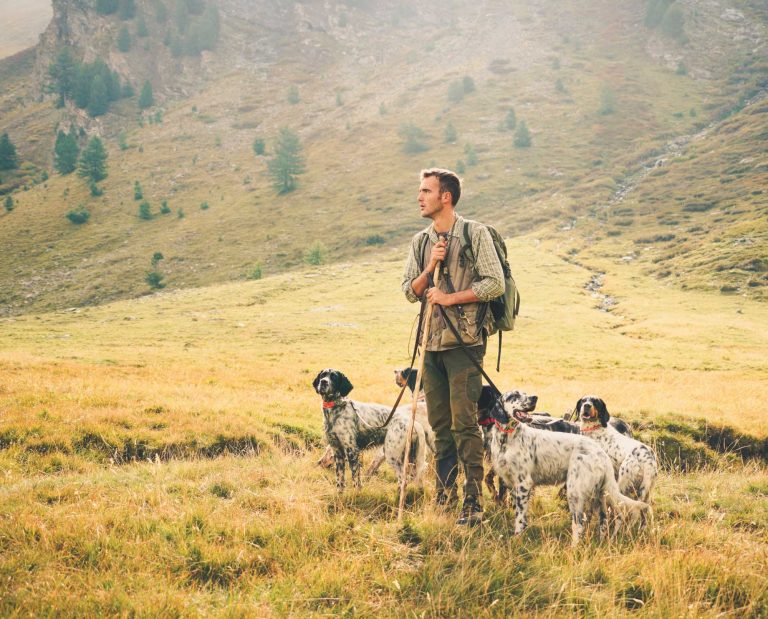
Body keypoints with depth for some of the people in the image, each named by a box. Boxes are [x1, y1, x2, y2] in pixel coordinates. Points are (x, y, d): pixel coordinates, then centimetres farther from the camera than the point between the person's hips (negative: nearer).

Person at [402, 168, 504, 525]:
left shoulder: (475, 234, -5)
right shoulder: (421, 242, 13)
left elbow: (495, 283, -10)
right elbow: (410, 292, 9)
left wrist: (451, 297, -14)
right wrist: (430, 267, -8)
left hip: (464, 341, -6)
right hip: (432, 342, 6)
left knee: (464, 422, -10)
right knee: (439, 423, 11)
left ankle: (473, 502, -6)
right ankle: (445, 493, 24)